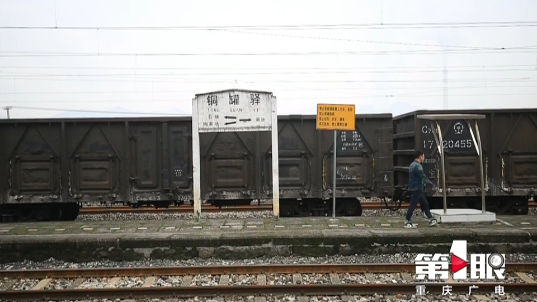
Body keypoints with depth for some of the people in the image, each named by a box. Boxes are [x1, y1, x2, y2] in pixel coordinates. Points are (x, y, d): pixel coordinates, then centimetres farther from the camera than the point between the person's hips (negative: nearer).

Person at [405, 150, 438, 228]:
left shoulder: (413, 165, 14)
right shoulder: (417, 166, -18)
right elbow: (423, 177, -19)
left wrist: (423, 184, 19)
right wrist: (432, 184, -11)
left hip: (418, 189, 10)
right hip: (416, 189, -10)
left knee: (425, 204, 14)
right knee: (412, 206, -4)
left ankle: (431, 220, 20)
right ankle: (407, 222, 3)